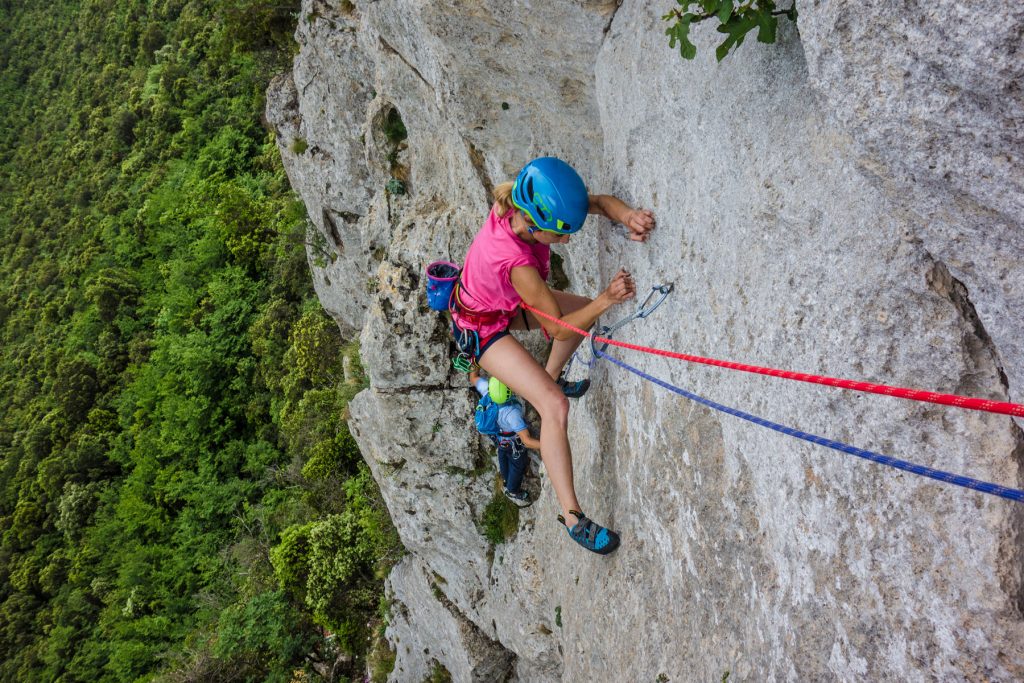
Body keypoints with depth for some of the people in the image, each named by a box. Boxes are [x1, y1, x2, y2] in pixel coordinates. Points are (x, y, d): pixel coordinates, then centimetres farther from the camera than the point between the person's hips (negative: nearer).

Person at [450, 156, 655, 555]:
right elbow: (558, 328, -32)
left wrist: (626, 214, -42)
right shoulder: (518, 262, -44)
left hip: (505, 298, 8)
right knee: (554, 405, -18)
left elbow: (599, 202, -20)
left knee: (584, 308, 20)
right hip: (482, 327, -8)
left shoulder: (519, 199, -26)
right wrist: (606, 300, -45)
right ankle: (572, 517, -10)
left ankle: (553, 375, 44)